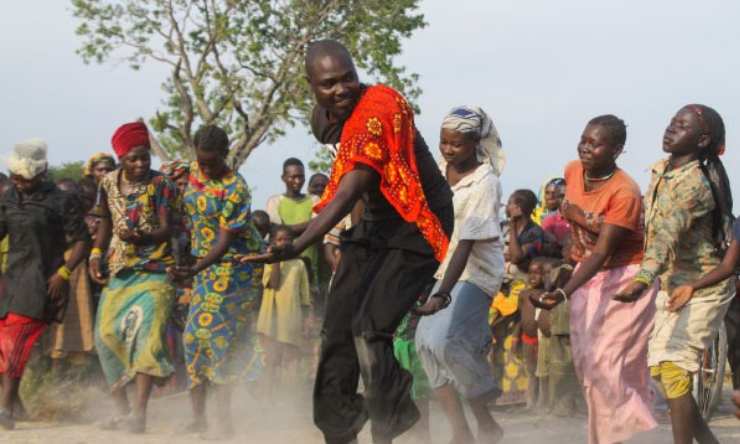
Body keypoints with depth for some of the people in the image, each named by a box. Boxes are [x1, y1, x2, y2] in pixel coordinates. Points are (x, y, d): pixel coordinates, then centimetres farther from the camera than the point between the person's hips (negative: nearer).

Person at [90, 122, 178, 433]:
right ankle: (122, 409, 16)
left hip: (153, 270, -6)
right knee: (107, 334, 5)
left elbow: (167, 229, -17)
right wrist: (96, 254, 8)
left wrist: (142, 237, -36)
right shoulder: (109, 183, 7)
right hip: (119, 270, 6)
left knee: (146, 332, -19)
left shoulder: (160, 184, -8)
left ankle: (139, 412, -22)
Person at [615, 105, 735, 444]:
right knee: (659, 367, 11)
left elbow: (668, 235, -40)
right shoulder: (660, 170, 3)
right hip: (671, 286, 9)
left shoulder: (694, 184, -24)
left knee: (673, 371, -17)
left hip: (701, 289, -9)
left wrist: (644, 280, -52)